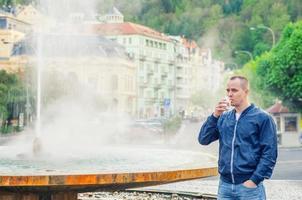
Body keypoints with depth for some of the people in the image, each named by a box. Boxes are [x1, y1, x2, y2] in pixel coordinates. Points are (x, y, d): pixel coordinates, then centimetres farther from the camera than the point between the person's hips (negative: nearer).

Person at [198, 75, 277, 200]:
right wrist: (215, 116, -7)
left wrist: (254, 180, -14)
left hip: (249, 186, -4)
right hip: (224, 185, 4)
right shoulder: (223, 117, 10)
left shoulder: (262, 118, -4)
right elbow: (203, 140, 3)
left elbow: (269, 153, -8)